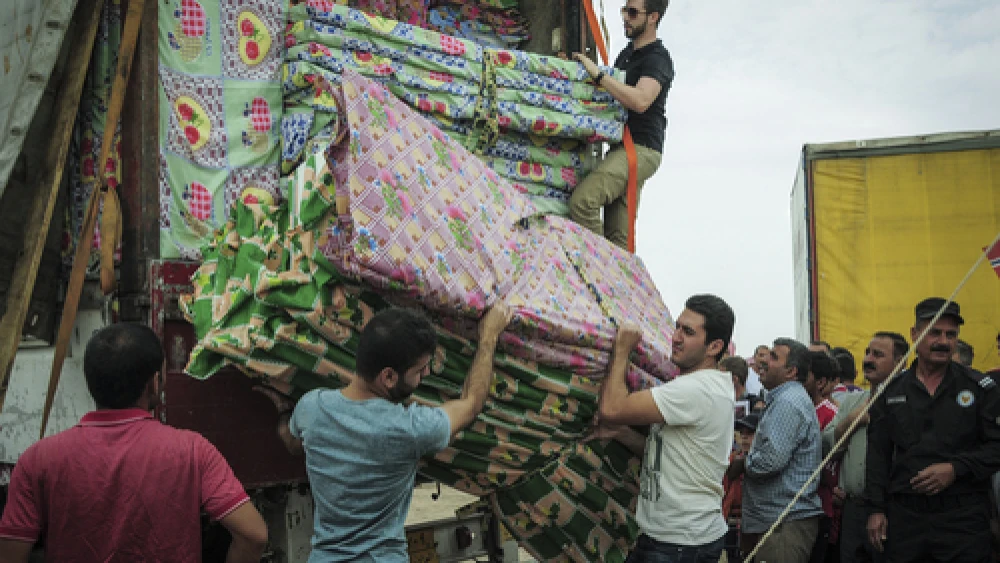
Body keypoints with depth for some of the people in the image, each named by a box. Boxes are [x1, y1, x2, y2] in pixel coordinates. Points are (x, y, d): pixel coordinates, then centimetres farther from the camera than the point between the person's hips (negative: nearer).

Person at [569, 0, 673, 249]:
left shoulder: (657, 58, -9)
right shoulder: (629, 50, 20)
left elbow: (640, 101, -27)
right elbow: (615, 87, 35)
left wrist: (597, 73, -22)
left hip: (641, 149, -10)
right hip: (622, 146, 10)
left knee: (583, 200, -27)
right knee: (617, 233, 6)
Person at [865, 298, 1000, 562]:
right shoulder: (891, 390, 8)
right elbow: (878, 453, 9)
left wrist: (956, 469, -14)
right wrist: (877, 509, 4)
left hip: (963, 517, -2)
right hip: (904, 516, 2)